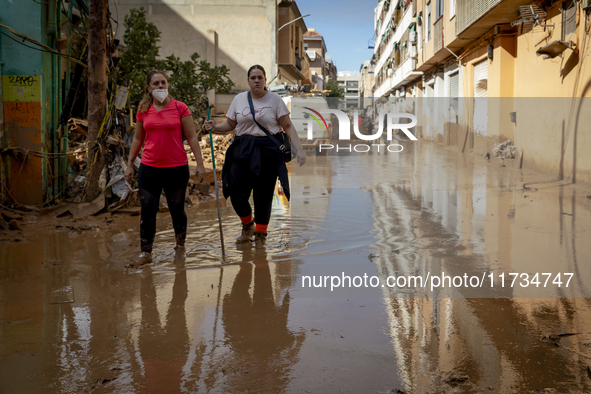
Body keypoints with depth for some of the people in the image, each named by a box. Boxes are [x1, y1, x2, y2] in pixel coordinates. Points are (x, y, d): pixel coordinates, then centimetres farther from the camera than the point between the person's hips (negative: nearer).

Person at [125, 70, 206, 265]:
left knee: (177, 210, 9)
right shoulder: (143, 110, 5)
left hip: (177, 168, -2)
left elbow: (192, 137, -1)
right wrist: (129, 165, 13)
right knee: (147, 211, 0)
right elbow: (137, 139, 14)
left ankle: (180, 245, 30)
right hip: (149, 168, 2)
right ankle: (146, 252, 8)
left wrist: (200, 163, -6)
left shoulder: (180, 108, -2)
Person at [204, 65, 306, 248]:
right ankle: (248, 225, 27)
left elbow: (288, 126, -2)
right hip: (243, 150, 2)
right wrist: (214, 127, -8)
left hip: (268, 151, -2)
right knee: (236, 191, -2)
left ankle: (260, 233, 22)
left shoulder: (274, 99, -1)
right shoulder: (239, 99, 7)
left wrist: (299, 149, -12)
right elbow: (230, 124, 12)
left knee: (263, 193, 2)